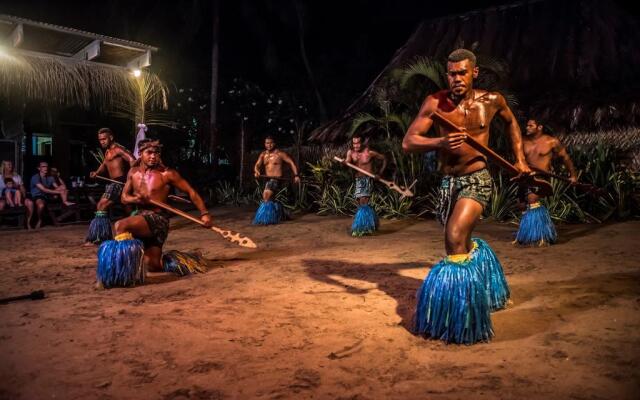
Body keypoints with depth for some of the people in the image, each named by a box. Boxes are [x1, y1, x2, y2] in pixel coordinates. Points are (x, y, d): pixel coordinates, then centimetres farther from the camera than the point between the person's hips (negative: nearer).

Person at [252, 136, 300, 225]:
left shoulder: (280, 154, -4)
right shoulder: (263, 155, 10)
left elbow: (291, 163, 0)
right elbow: (257, 165, 1)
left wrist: (296, 176, -7)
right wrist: (256, 171, -23)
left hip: (276, 179, -8)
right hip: (267, 179, 8)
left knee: (266, 197, -22)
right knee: (269, 199, 18)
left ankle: (265, 219, -17)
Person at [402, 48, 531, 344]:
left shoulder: (492, 101, -2)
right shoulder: (435, 102, -5)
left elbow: (511, 122, 21)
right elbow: (408, 143, -11)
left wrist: (520, 159, 16)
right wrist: (441, 142, -27)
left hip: (476, 180, -3)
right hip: (448, 182, 3)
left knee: (455, 240, -21)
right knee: (461, 243, 19)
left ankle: (461, 322, -9)